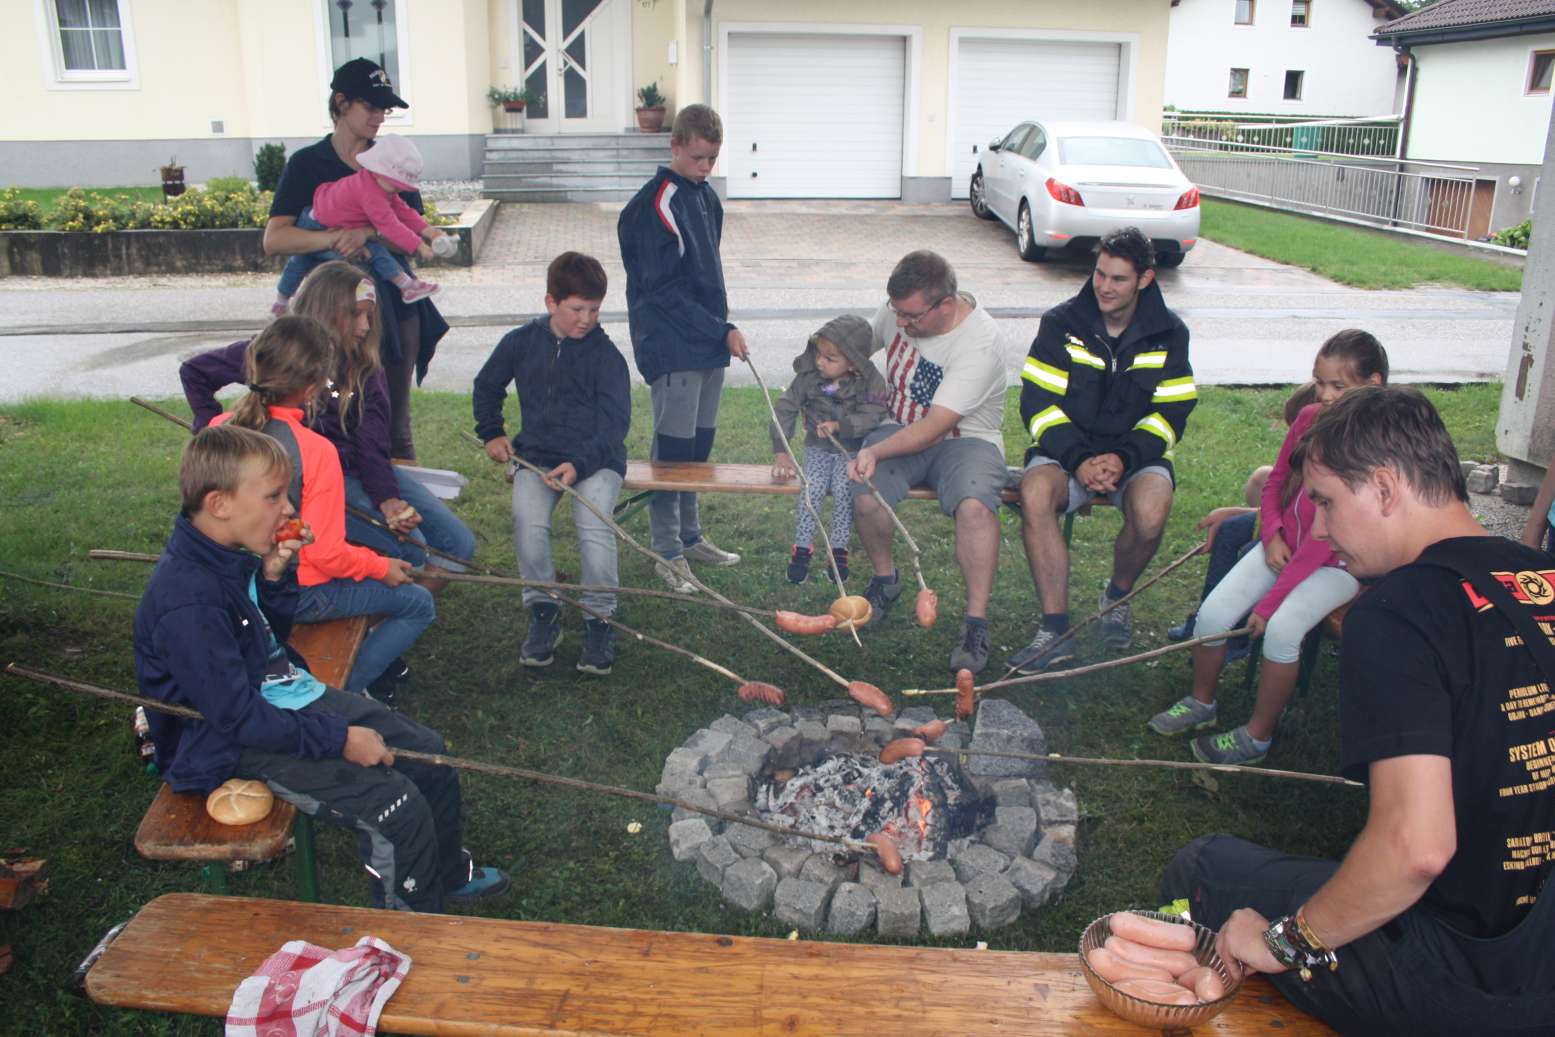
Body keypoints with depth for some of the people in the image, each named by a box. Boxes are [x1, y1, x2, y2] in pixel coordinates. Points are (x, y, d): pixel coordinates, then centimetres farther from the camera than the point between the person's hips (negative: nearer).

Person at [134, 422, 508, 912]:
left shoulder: (230, 557, -2)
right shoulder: (187, 604, -30)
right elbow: (239, 718, -27)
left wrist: (275, 575, -7)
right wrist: (338, 740, -21)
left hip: (288, 697, 10)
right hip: (237, 745, -9)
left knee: (427, 752, 8)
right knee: (397, 806, -20)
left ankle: (448, 874, 32)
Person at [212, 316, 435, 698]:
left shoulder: (219, 428, -8)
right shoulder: (315, 451, -27)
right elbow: (326, 553, -23)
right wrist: (380, 566, -5)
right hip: (298, 594, -8)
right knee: (420, 604, 6)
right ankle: (348, 690, 4)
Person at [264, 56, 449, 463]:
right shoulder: (307, 165, 1)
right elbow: (274, 240, -11)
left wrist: (368, 233, -21)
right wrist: (336, 237, -25)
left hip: (395, 307, 2)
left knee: (395, 425, 7)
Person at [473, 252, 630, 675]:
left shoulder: (605, 354, -4)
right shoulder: (521, 342, 5)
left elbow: (615, 422, -10)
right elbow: (486, 386, 23)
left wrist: (580, 464, -24)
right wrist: (491, 433, 14)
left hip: (596, 457, -2)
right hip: (537, 454, 2)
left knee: (595, 525, -29)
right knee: (528, 522, -26)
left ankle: (599, 619, -9)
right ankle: (543, 613, -5)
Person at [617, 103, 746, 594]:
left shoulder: (706, 195, 12)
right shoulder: (657, 206, -15)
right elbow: (665, 292, -18)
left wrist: (721, 327, 16)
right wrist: (723, 330, -17)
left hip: (708, 343, 9)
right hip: (671, 346, -8)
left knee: (700, 444, 14)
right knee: (673, 448, -3)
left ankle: (690, 536, 27)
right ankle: (668, 552, 7)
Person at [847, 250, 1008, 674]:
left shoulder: (979, 341, -23)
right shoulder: (898, 309, -4)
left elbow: (937, 426, -27)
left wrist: (877, 452, -38)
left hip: (966, 438, -4)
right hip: (901, 430, 4)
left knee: (975, 505, -36)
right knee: (866, 496, -28)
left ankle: (976, 622, -22)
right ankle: (885, 579, 3)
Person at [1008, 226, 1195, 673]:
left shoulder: (1169, 333, 2)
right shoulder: (1061, 323, -1)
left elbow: (1171, 414, -1)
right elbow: (1038, 404, -6)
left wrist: (1124, 458, -19)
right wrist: (1079, 459, -20)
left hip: (1136, 453, 0)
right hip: (1067, 448, 0)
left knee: (1150, 514, -33)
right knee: (1034, 493, -34)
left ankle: (1117, 596, 2)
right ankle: (1056, 630, -27)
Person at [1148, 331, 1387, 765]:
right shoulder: (1309, 418, -4)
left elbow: (1326, 536, -25)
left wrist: (1270, 602, -24)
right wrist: (1272, 535, -6)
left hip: (1340, 563, -6)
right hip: (1285, 545, 6)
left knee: (1283, 626, -30)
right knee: (1213, 612, -12)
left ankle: (1257, 736, -10)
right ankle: (1200, 704, 14)